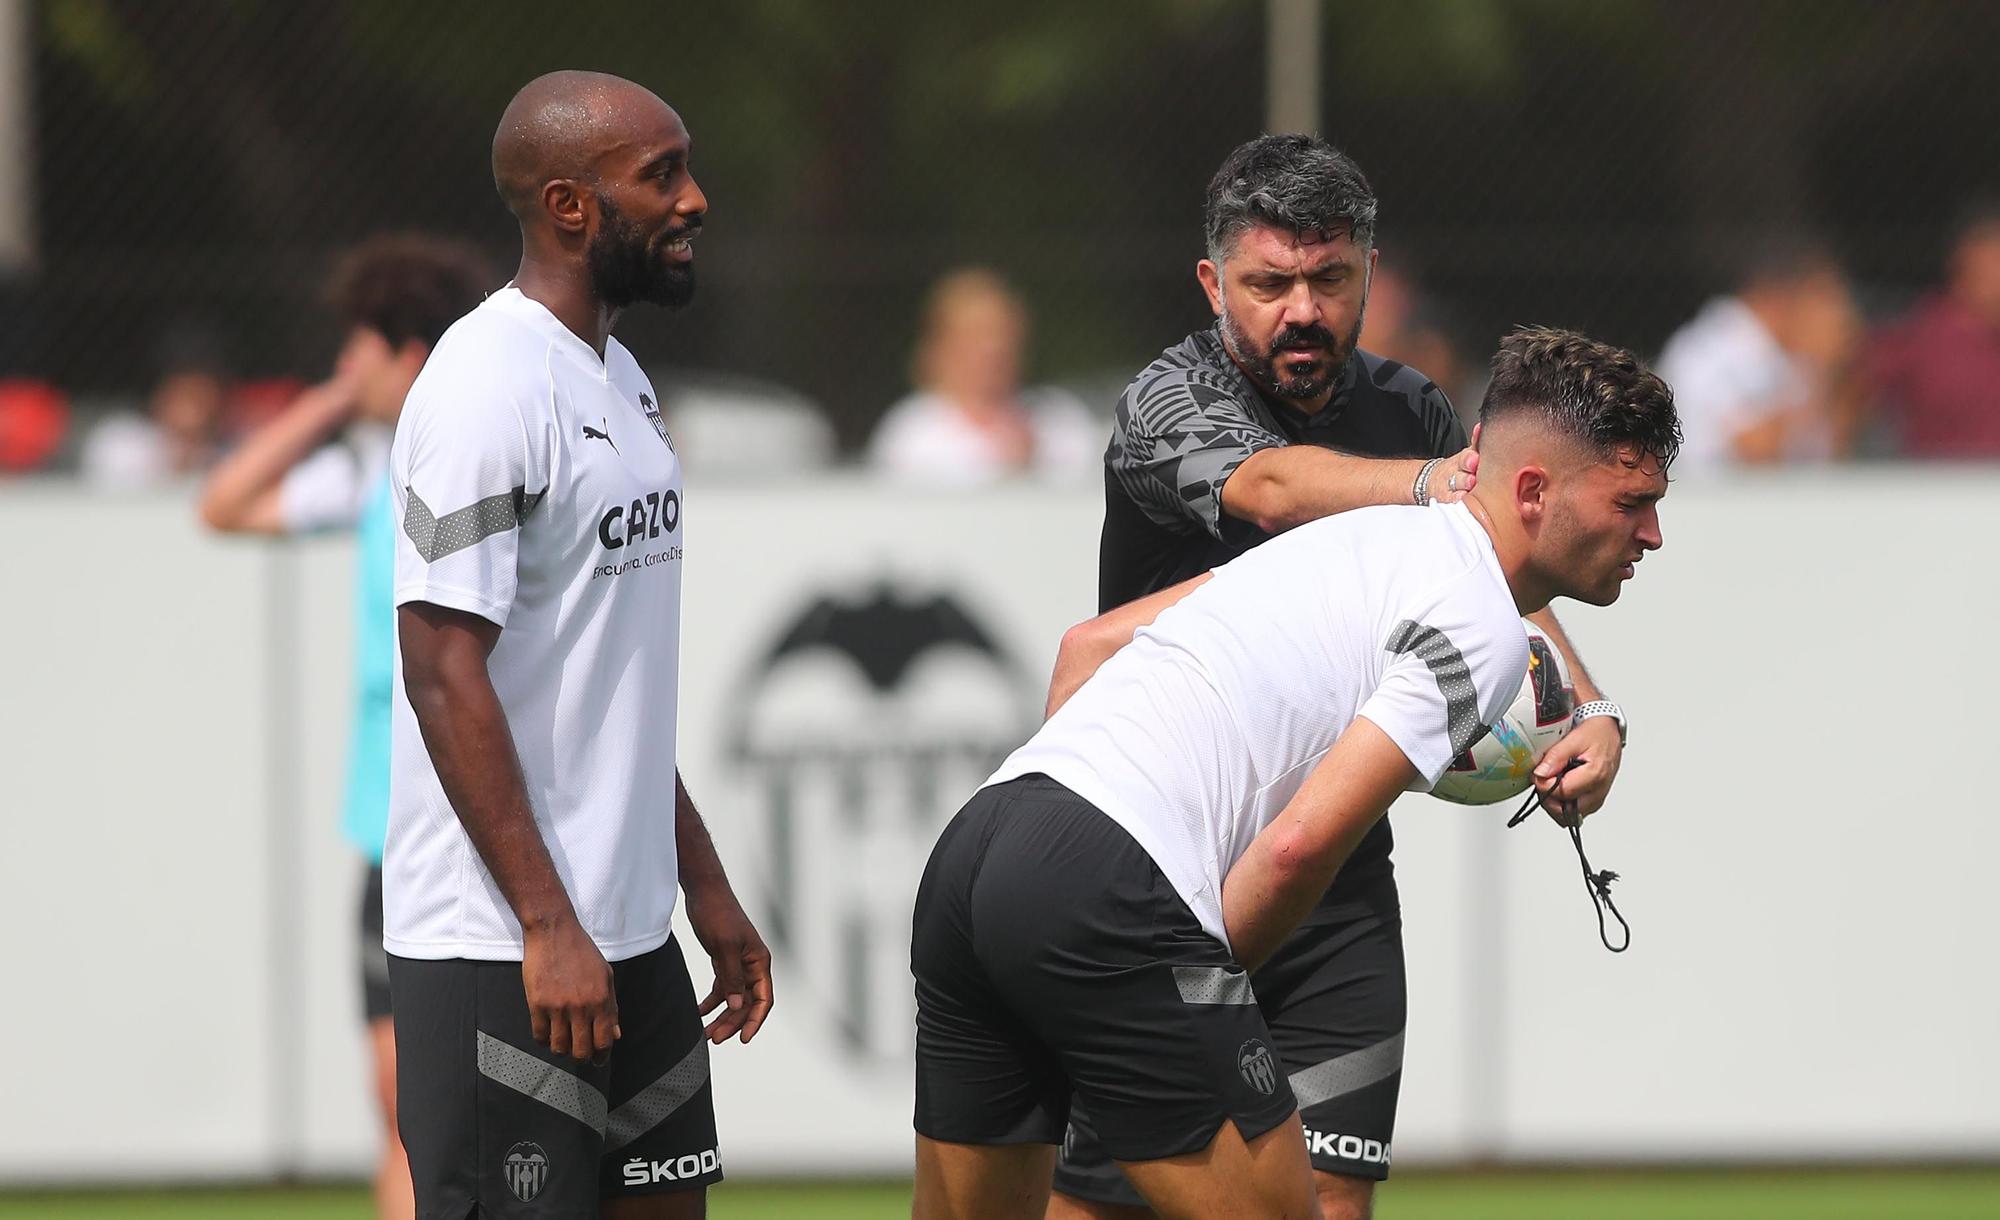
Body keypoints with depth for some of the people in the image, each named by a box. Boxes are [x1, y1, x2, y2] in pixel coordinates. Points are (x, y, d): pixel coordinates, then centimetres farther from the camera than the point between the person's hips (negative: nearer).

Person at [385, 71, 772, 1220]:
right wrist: (547, 927, -21)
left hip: (627, 932, 10)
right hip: (497, 949, -10)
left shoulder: (616, 376, 16)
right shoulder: (489, 385, -15)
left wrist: (704, 883, 21)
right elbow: (444, 672, -19)